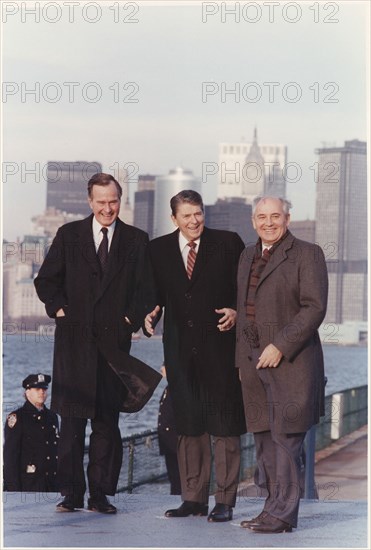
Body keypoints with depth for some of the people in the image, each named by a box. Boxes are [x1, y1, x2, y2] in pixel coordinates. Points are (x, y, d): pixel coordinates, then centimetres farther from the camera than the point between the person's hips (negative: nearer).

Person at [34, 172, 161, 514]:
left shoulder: (136, 240, 9)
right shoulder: (69, 235, 10)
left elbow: (145, 288, 7)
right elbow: (46, 281, 11)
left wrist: (132, 319, -7)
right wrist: (59, 309, -4)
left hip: (114, 341, 0)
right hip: (74, 340, 0)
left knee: (107, 422, 2)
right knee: (71, 420, -2)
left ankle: (100, 494, 8)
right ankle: (71, 493, 2)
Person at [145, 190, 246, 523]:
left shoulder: (228, 243, 0)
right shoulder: (158, 250, 8)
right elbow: (155, 293, 10)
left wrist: (236, 312, -15)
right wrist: (151, 315, -10)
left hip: (220, 348, -3)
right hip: (181, 351, 3)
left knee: (224, 426, 0)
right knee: (188, 426, 9)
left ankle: (225, 501, 6)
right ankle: (193, 498, 17)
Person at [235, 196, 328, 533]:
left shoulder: (307, 254, -4)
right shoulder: (248, 256, 18)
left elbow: (314, 307, -12)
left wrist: (280, 347, -17)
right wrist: (242, 359, 15)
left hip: (290, 363, -7)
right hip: (253, 362, 7)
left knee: (285, 437, -8)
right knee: (264, 439, 9)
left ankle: (282, 514, -6)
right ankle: (275, 508, 17)